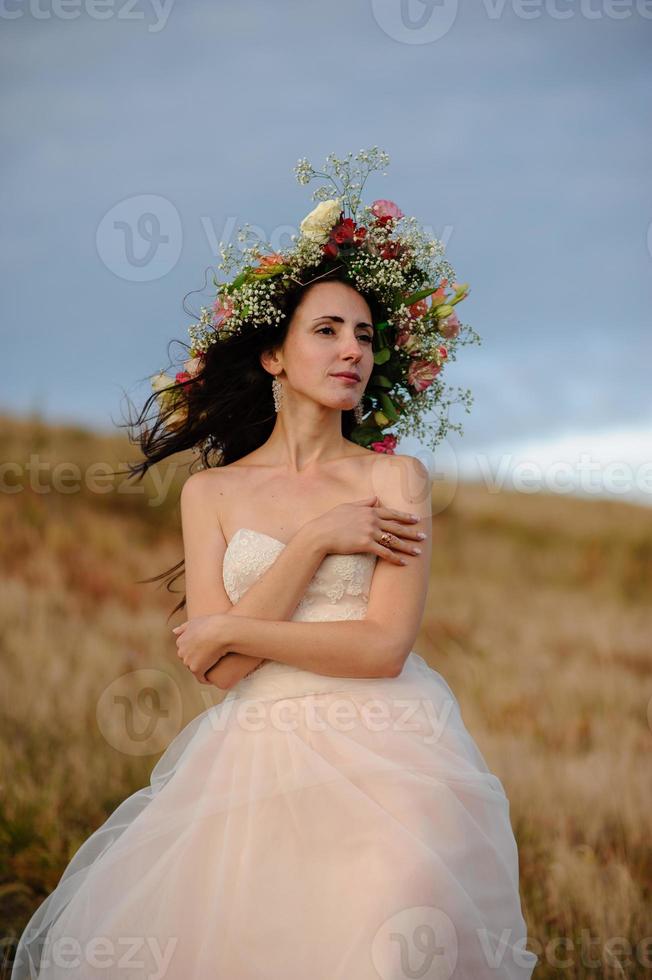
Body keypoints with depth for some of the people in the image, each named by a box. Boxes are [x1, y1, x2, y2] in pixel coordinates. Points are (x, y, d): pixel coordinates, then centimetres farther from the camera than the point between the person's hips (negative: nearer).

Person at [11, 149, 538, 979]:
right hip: (256, 760, 2)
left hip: (385, 761, -2)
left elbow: (384, 646, -6)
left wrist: (229, 632, -4)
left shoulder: (396, 478, 6)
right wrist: (317, 541, -7)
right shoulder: (211, 493, 11)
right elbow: (221, 672, -2)